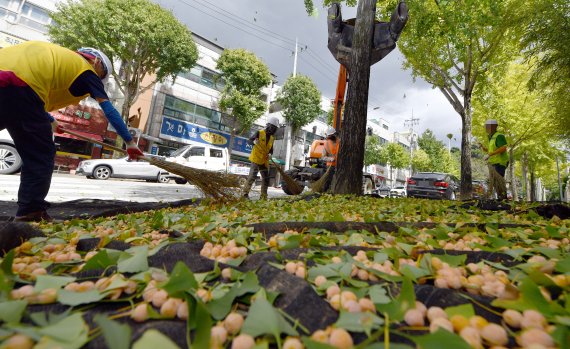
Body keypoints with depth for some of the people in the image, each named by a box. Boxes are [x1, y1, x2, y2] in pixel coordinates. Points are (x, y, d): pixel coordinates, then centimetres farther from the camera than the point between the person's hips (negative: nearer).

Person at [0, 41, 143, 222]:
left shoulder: (57, 56, 33)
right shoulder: (86, 70, 12)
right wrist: (129, 141, 8)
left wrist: (50, 120, 51)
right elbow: (109, 110, 7)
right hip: (18, 86, -7)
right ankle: (30, 212, 5)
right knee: (40, 156, 3)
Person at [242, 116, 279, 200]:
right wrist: (254, 142, -31)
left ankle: (264, 196, 16)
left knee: (266, 179, 7)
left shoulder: (272, 138, 13)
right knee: (252, 176, -12)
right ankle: (245, 193, -1)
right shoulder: (259, 133, -6)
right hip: (256, 159, -7)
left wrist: (270, 153, -5)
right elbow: (248, 141, -8)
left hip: (264, 161, 7)